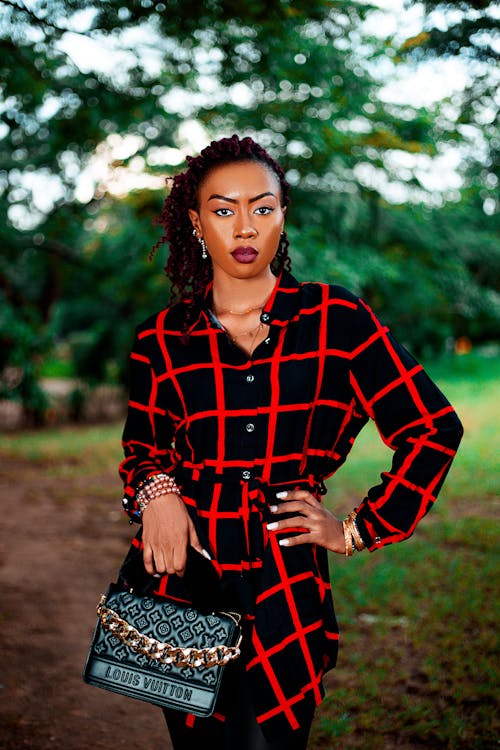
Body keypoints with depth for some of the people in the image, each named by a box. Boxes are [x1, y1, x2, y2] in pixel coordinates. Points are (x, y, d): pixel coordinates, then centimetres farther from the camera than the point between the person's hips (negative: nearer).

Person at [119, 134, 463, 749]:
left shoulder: (336, 322, -1)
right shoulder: (162, 340, 5)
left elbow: (433, 429, 4)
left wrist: (358, 532, 3)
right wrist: (155, 491, -6)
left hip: (286, 584, -1)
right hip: (184, 570, 2)